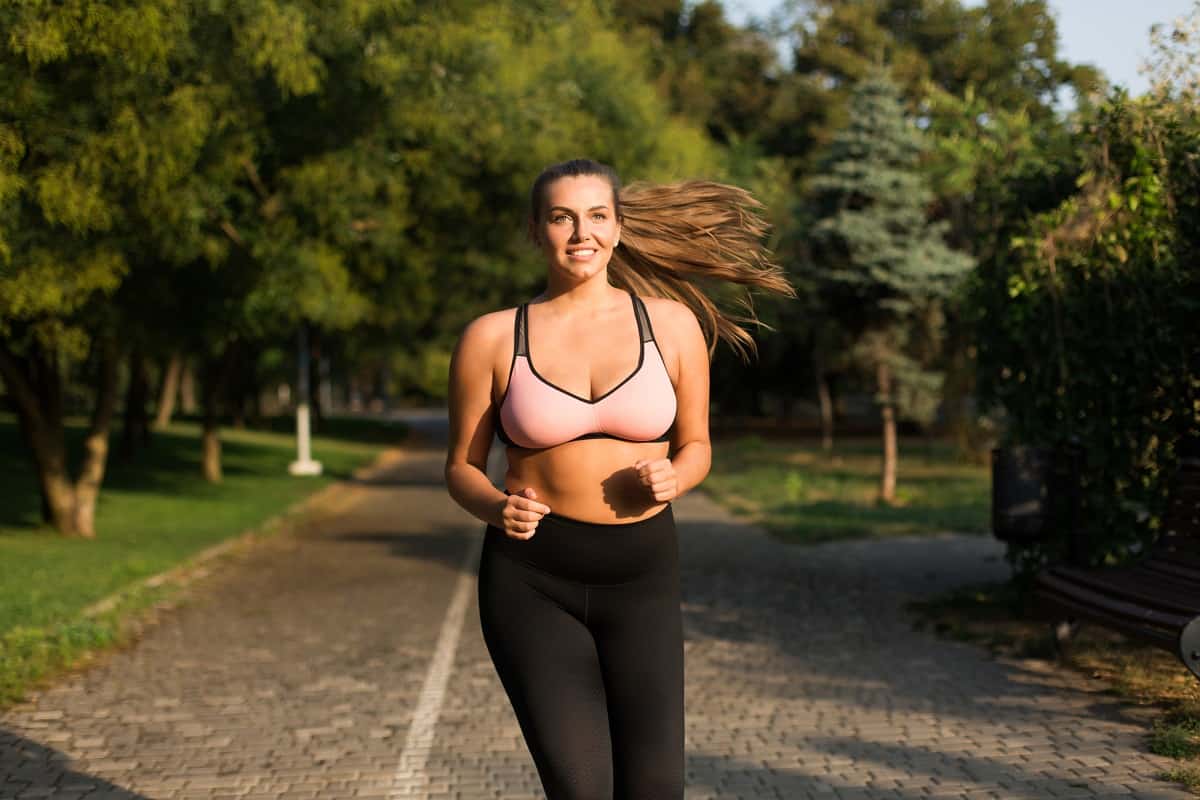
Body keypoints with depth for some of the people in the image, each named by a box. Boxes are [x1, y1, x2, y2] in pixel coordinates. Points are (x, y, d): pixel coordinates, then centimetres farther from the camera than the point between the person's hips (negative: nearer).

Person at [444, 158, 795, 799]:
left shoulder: (672, 325, 3)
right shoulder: (492, 337, 1)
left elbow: (696, 446, 13)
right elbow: (462, 466, 7)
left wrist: (672, 478, -10)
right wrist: (496, 508, -14)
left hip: (642, 577, 1)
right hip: (531, 581, -1)